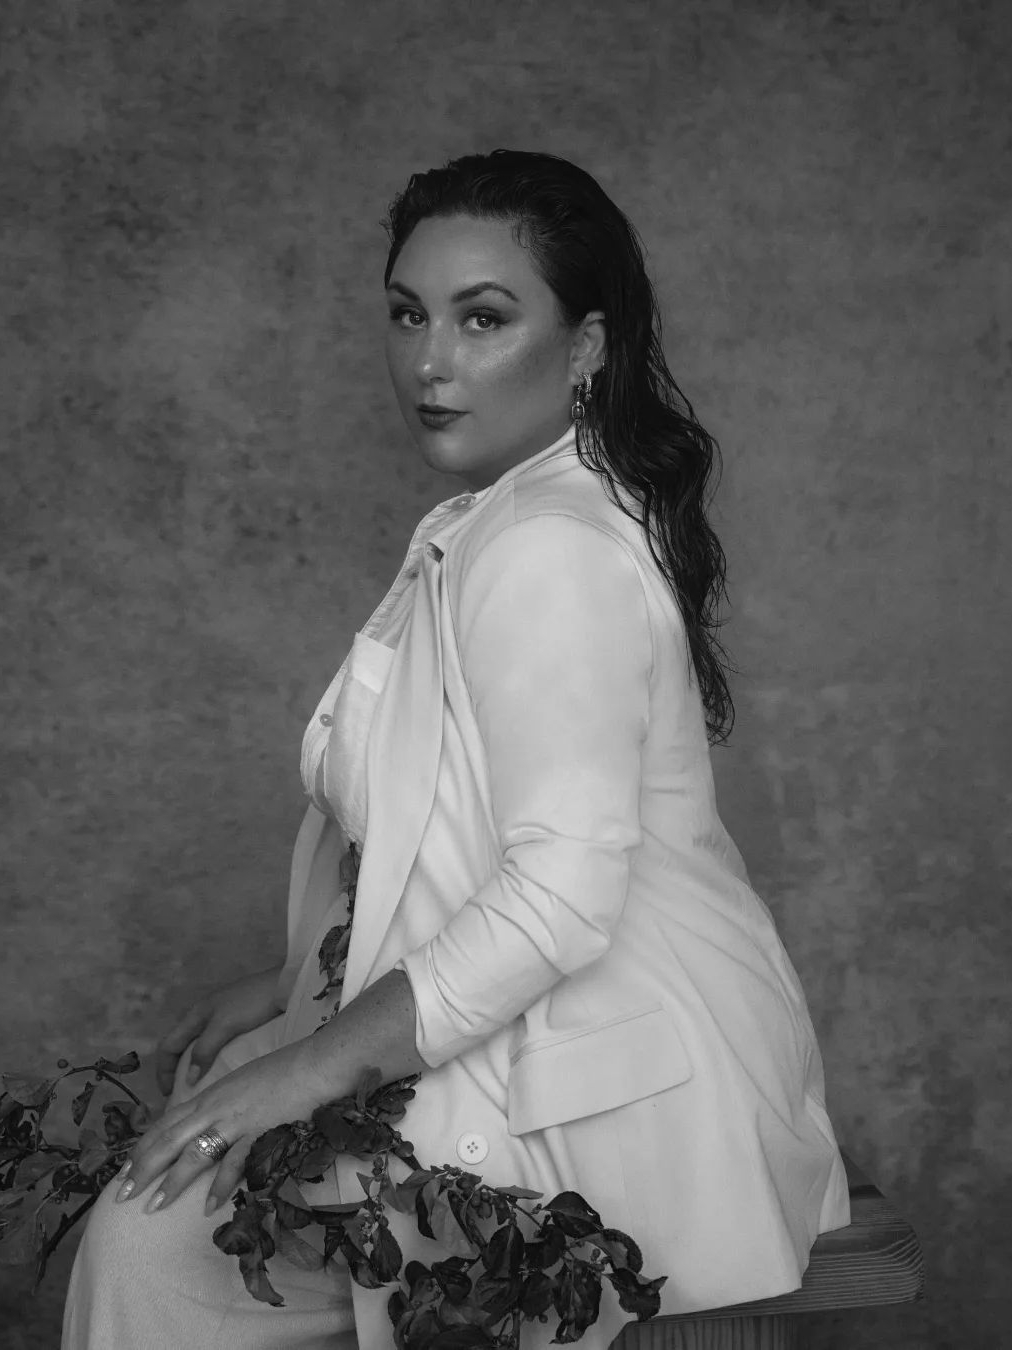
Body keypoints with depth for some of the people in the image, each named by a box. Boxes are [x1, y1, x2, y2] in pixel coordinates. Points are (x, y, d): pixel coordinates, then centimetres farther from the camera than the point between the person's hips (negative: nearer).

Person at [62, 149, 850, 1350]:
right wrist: (298, 988, 12)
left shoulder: (542, 548, -20)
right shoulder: (492, 529, 13)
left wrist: (313, 1063, -22)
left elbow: (562, 897, -27)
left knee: (153, 1240, -10)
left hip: (609, 1109, -10)